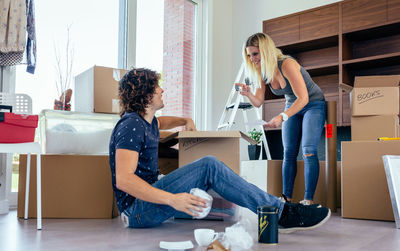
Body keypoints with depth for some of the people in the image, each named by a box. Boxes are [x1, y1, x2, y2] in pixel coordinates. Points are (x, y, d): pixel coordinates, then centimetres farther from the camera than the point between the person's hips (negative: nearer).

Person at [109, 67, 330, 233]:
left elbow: (160, 122, 44)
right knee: (209, 166, -23)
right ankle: (283, 213, -18)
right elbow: (124, 179, -29)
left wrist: (185, 121, 30)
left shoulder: (146, 121, 15)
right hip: (137, 209, -11)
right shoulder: (131, 125, -17)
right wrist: (172, 199, -36)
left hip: (148, 197, 11)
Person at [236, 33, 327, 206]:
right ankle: (287, 198, 1)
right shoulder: (261, 72, -7)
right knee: (289, 153, -1)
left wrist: (282, 117, -44)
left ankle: (309, 200, -16)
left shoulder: (287, 65, -29)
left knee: (308, 151, -18)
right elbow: (258, 102, -3)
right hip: (292, 107, 7)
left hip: (313, 105, -6)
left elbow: (303, 98, -32)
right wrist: (248, 94, -25)